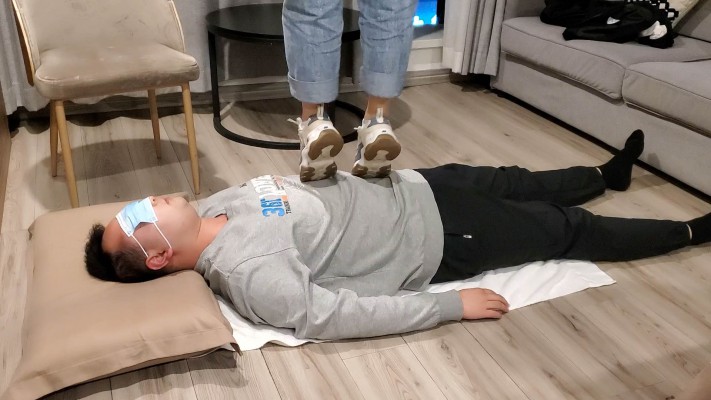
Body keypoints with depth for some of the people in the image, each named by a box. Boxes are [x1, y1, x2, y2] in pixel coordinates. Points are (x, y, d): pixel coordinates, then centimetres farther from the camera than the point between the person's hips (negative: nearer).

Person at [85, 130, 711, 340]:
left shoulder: (219, 205, -3)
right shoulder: (248, 273, -28)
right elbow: (340, 314, -30)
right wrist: (453, 305, -26)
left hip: (410, 187, 7)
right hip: (433, 240, -7)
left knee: (516, 182, 21)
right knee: (566, 230, 7)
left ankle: (606, 172, 52)